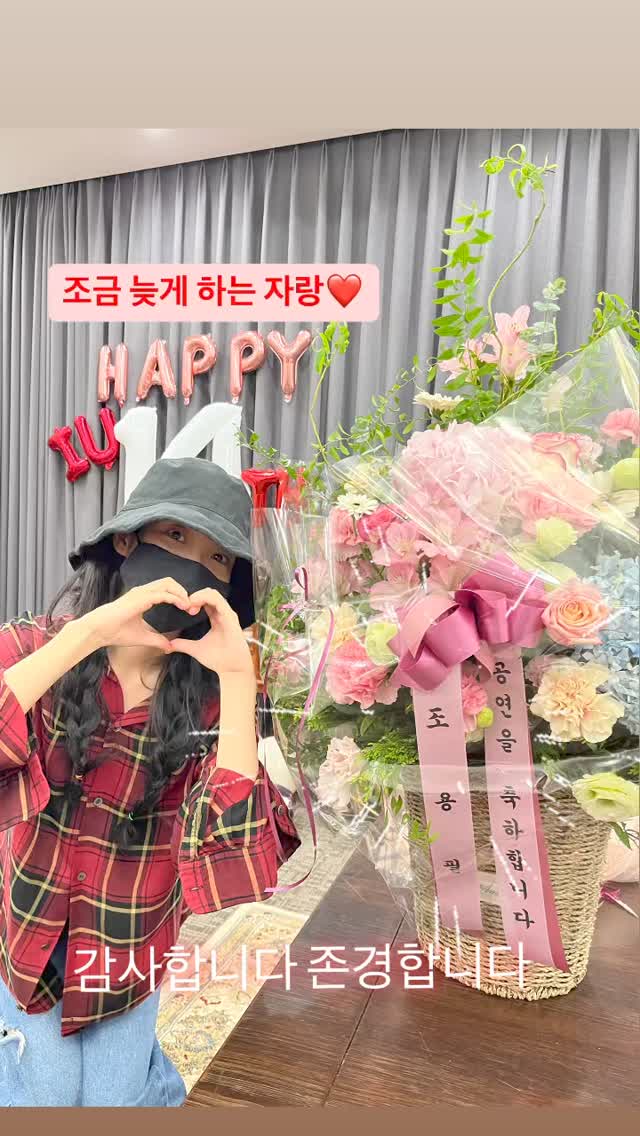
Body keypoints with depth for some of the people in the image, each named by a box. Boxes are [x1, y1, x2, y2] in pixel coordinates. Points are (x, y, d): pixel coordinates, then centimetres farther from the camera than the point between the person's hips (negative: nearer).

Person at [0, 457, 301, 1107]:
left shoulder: (209, 699, -14)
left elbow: (232, 849, -28)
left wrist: (237, 676, -33)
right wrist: (88, 633, -39)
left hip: (129, 952, 1)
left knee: (114, 1097, 16)